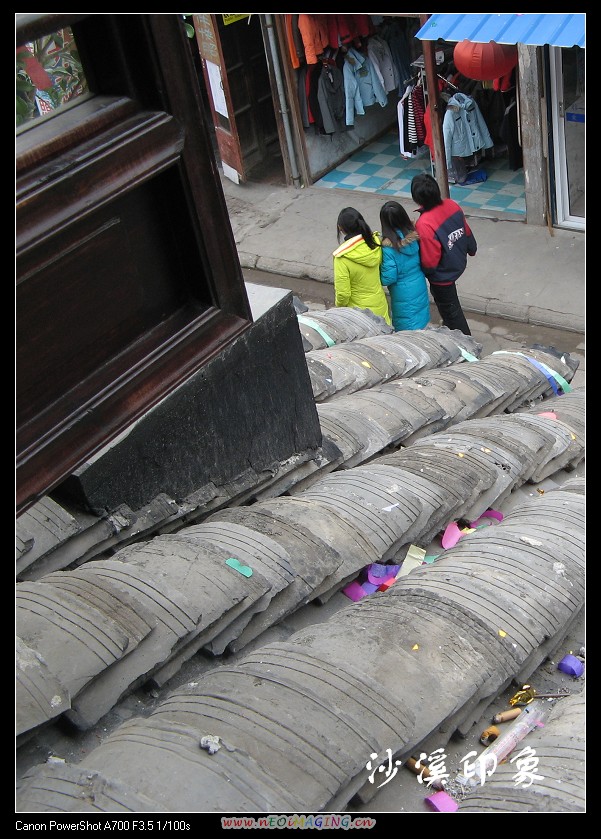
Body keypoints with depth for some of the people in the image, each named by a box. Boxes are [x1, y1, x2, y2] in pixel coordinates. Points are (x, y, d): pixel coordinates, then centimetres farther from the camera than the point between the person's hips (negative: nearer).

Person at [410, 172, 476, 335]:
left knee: (450, 310, 16)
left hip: (442, 275, -7)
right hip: (459, 264, 7)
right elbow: (467, 232, 3)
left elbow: (429, 262, -29)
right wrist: (471, 249, 22)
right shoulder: (451, 205, -15)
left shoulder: (424, 225, -37)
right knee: (451, 306, 32)